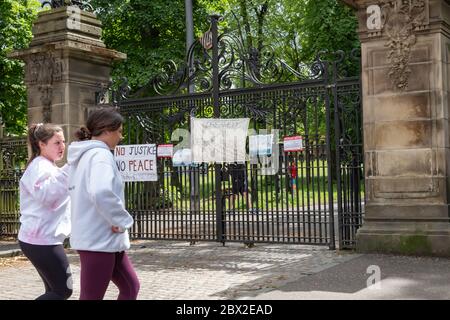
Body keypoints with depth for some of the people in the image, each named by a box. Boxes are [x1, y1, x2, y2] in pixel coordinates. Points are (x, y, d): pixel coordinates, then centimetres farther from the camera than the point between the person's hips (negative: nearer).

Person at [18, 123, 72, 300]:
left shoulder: (47, 167, 19)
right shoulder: (40, 166, -13)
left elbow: (53, 197, 24)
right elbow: (46, 195, -31)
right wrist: (67, 170, -35)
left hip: (41, 238, 10)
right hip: (42, 240, -10)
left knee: (55, 290, 13)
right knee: (63, 290, -6)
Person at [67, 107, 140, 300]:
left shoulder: (84, 156, 13)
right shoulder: (100, 155, -17)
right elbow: (101, 193, -35)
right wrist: (122, 221, -21)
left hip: (92, 237, 10)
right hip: (99, 240, -10)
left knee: (130, 286, 17)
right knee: (91, 297, 0)